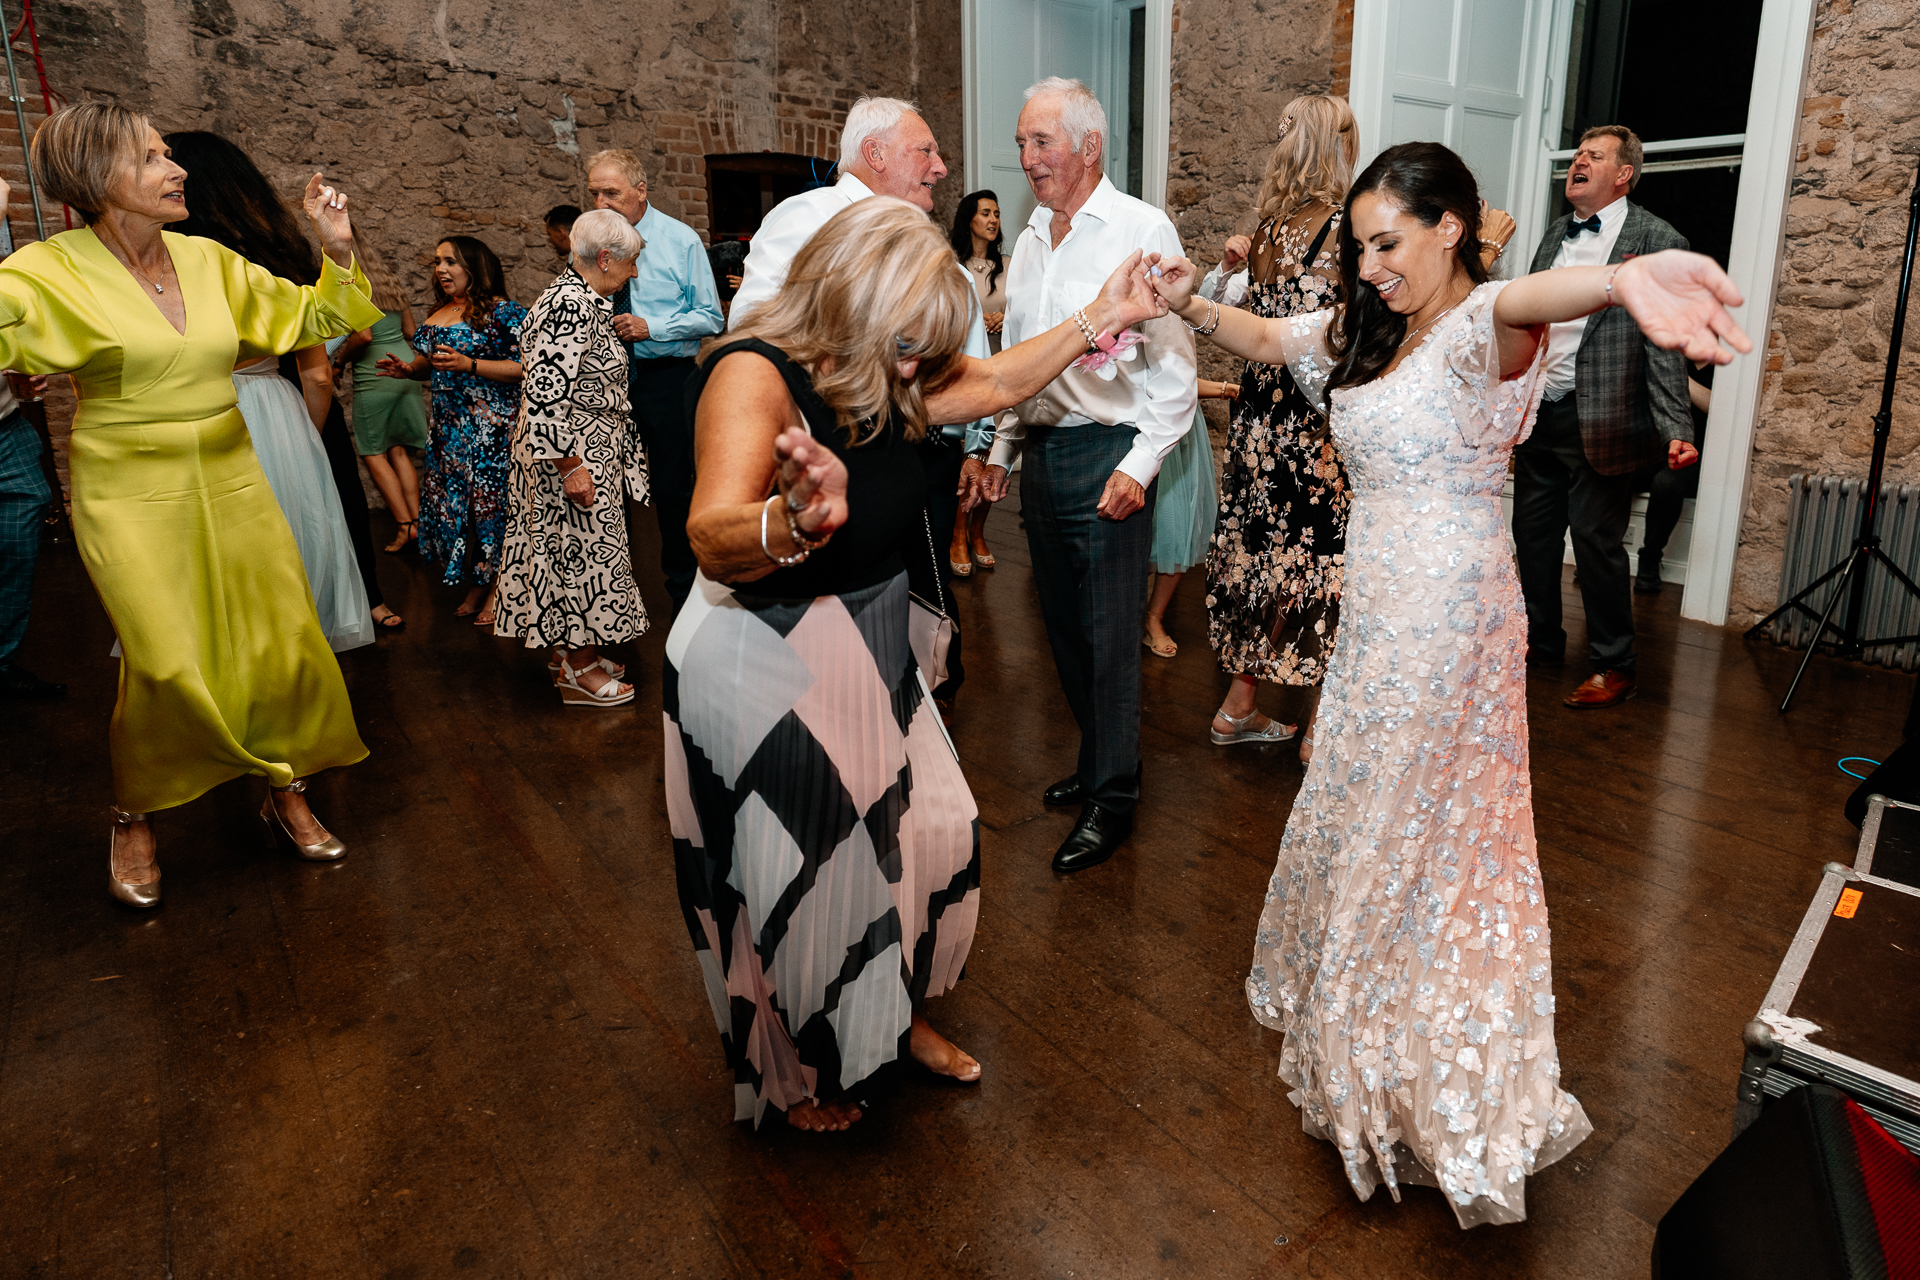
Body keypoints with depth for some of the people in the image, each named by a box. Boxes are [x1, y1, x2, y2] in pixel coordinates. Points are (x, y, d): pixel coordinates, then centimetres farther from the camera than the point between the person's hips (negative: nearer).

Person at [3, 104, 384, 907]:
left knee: (286, 645, 2)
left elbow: (312, 319, 14)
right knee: (167, 665, -9)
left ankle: (287, 794, 23)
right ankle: (132, 820, 18)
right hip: (130, 495, -4)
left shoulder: (209, 261, 6)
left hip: (229, 481, 4)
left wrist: (337, 250, 0)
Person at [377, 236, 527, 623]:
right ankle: (476, 585, 20)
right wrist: (407, 369, 6)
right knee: (453, 503, 8)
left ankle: (497, 589, 7)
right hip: (446, 427, 8)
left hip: (490, 427, -8)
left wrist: (469, 365, -21)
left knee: (490, 502, -5)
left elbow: (525, 366, -16)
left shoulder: (503, 312, -7)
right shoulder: (438, 314, 16)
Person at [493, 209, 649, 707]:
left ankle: (572, 652, 27)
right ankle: (578, 673, 8)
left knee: (572, 549, 16)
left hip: (583, 449, 10)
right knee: (582, 550, -2)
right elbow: (545, 393, -26)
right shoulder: (573, 306, -20)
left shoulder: (578, 298, 12)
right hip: (573, 452, -10)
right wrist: (570, 466, -26)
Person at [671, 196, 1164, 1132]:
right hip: (763, 674, -8)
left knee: (928, 835, 16)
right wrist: (795, 521, -62)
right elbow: (713, 543, -41)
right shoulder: (753, 375, -26)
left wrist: (1097, 318, 14)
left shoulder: (882, 379, 0)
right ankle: (793, 1075, 40)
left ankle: (895, 1015, 46)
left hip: (869, 658, 8)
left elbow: (992, 385, 16)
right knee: (792, 880, 10)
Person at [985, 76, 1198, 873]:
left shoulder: (1142, 231, -7)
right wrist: (1002, 447, 17)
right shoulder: (1029, 239, 13)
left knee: (1110, 635, 0)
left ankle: (1112, 798, 13)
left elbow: (1175, 363, -10)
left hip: (1107, 453, -7)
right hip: (1041, 451, 7)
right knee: (1062, 625, 14)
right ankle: (1097, 759, 32)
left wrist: (1140, 464, -16)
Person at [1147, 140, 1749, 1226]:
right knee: (1362, 816, 18)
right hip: (1377, 614, 8)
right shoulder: (1365, 334, 11)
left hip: (1452, 619, -8)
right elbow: (1265, 338, 25)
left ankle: (1456, 1097, 24)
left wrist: (1625, 277, -61)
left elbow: (1526, 298, -39)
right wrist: (1190, 303, 10)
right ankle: (1355, 1026, 39)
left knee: (1437, 835, 3)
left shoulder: (1483, 329, -15)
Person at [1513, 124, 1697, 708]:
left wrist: (1676, 431, -18)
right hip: (1536, 414, 6)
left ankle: (1613, 666, 15)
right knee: (1532, 533, 14)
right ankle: (1541, 639, 32)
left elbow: (1665, 346, -11)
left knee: (1598, 542, 0)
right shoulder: (1555, 233, 14)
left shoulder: (1658, 242, -6)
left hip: (1600, 424, -6)